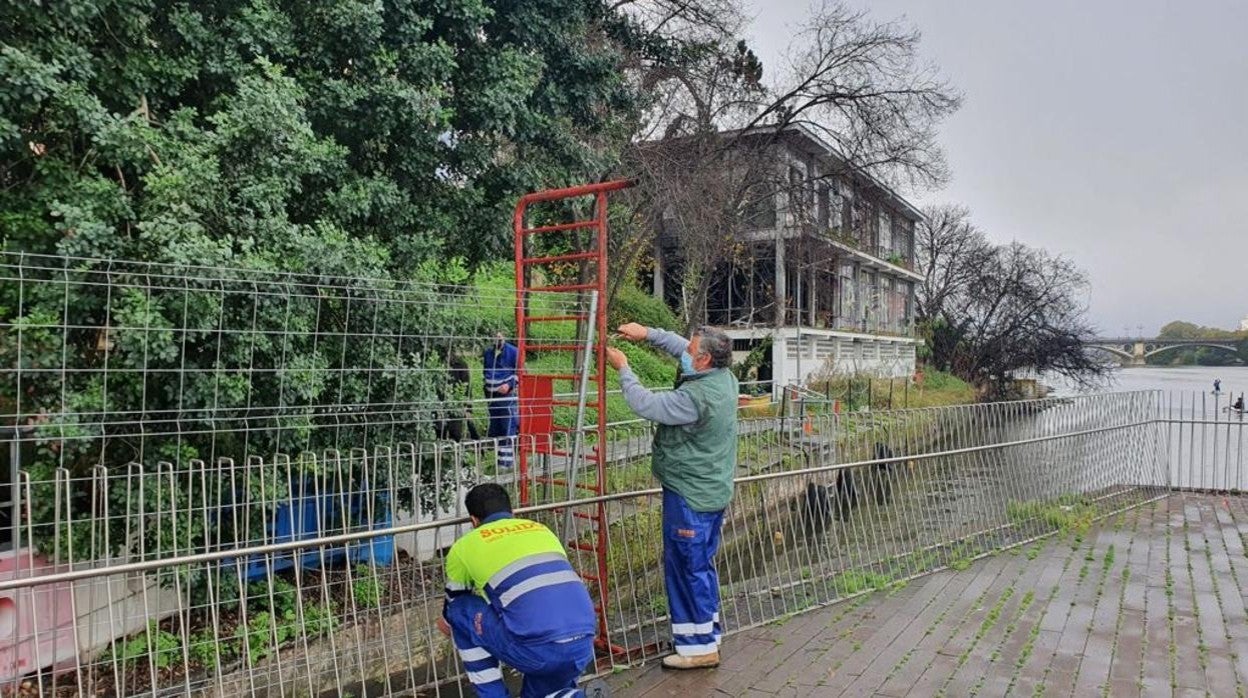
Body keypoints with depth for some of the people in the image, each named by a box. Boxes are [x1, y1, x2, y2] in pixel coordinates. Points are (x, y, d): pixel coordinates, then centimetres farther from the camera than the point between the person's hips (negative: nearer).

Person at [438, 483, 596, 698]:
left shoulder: (465, 546, 16)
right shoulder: (542, 530, 27)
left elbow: (454, 603, 34)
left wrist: (446, 622, 58)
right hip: (583, 648, 5)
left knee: (459, 612, 20)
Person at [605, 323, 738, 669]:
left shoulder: (695, 396, -26)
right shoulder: (724, 378, 1)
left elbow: (645, 404, -18)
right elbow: (683, 349, 16)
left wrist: (623, 368, -5)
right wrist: (648, 333, 10)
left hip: (690, 497, -10)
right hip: (714, 493, 10)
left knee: (686, 567, 2)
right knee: (702, 565, 20)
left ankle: (699, 646, 12)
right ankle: (709, 635, 32)